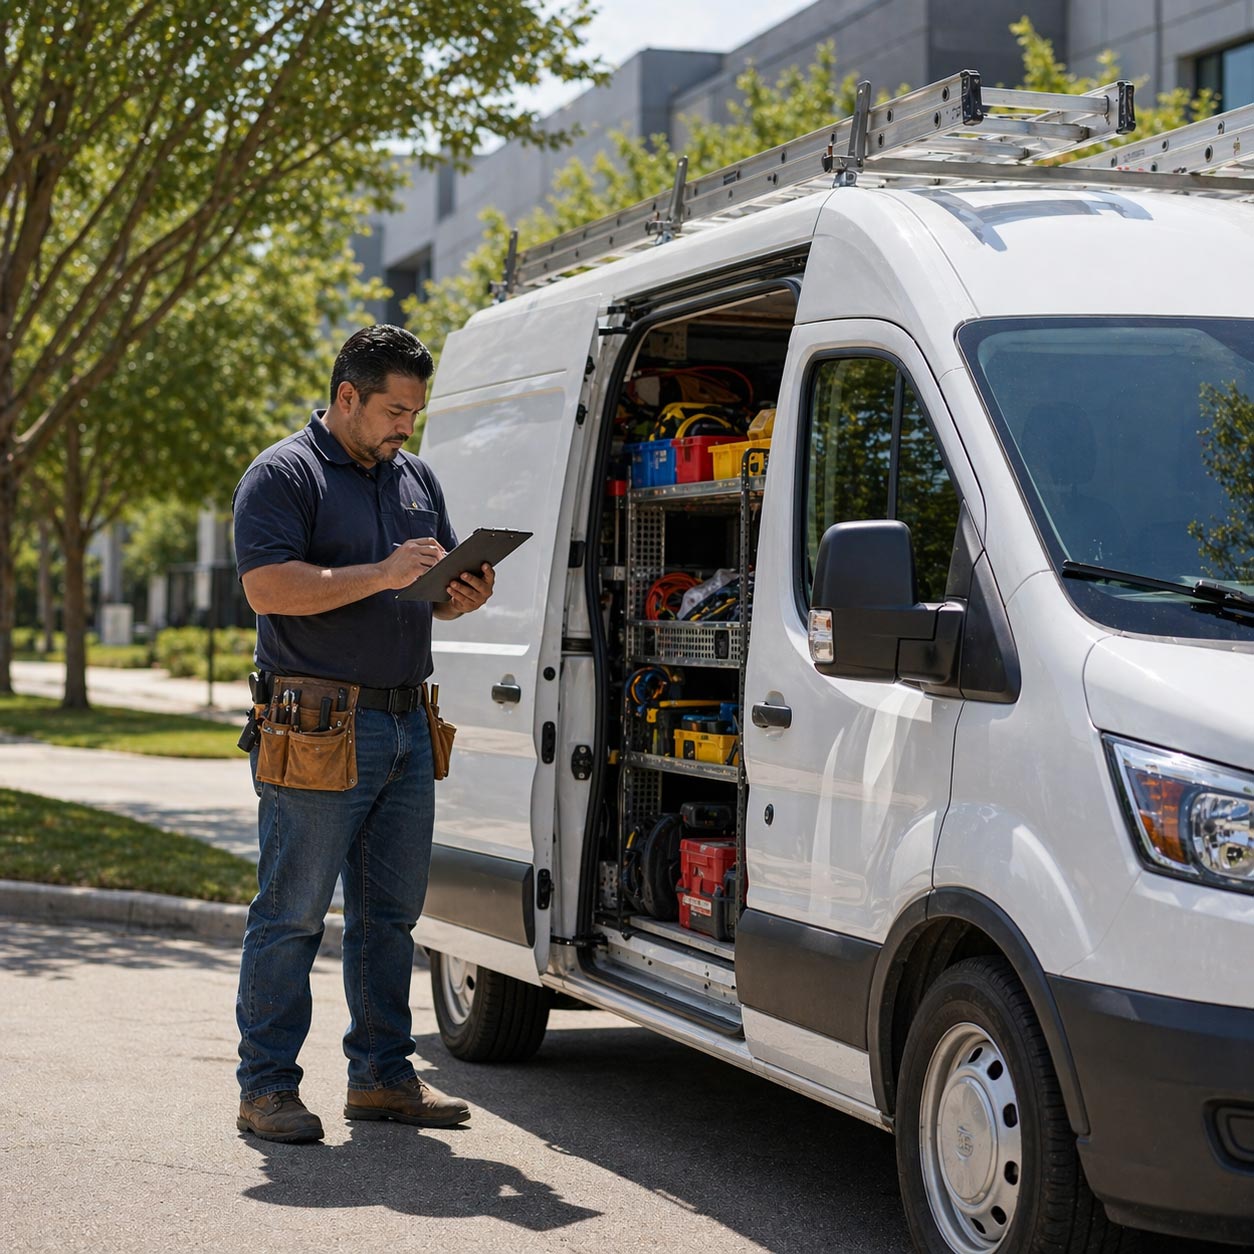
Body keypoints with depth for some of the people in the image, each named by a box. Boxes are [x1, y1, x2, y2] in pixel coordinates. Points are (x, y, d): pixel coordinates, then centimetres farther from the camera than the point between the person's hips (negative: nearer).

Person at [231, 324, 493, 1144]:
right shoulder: (283, 475, -5)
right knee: (293, 914, -3)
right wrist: (383, 574, -21)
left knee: (391, 912, 11)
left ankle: (382, 1074, 20)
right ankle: (267, 1086, 4)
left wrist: (467, 594, 0)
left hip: (406, 723, 7)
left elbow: (440, 591, 24)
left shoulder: (417, 478, 17)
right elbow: (268, 586, -18)